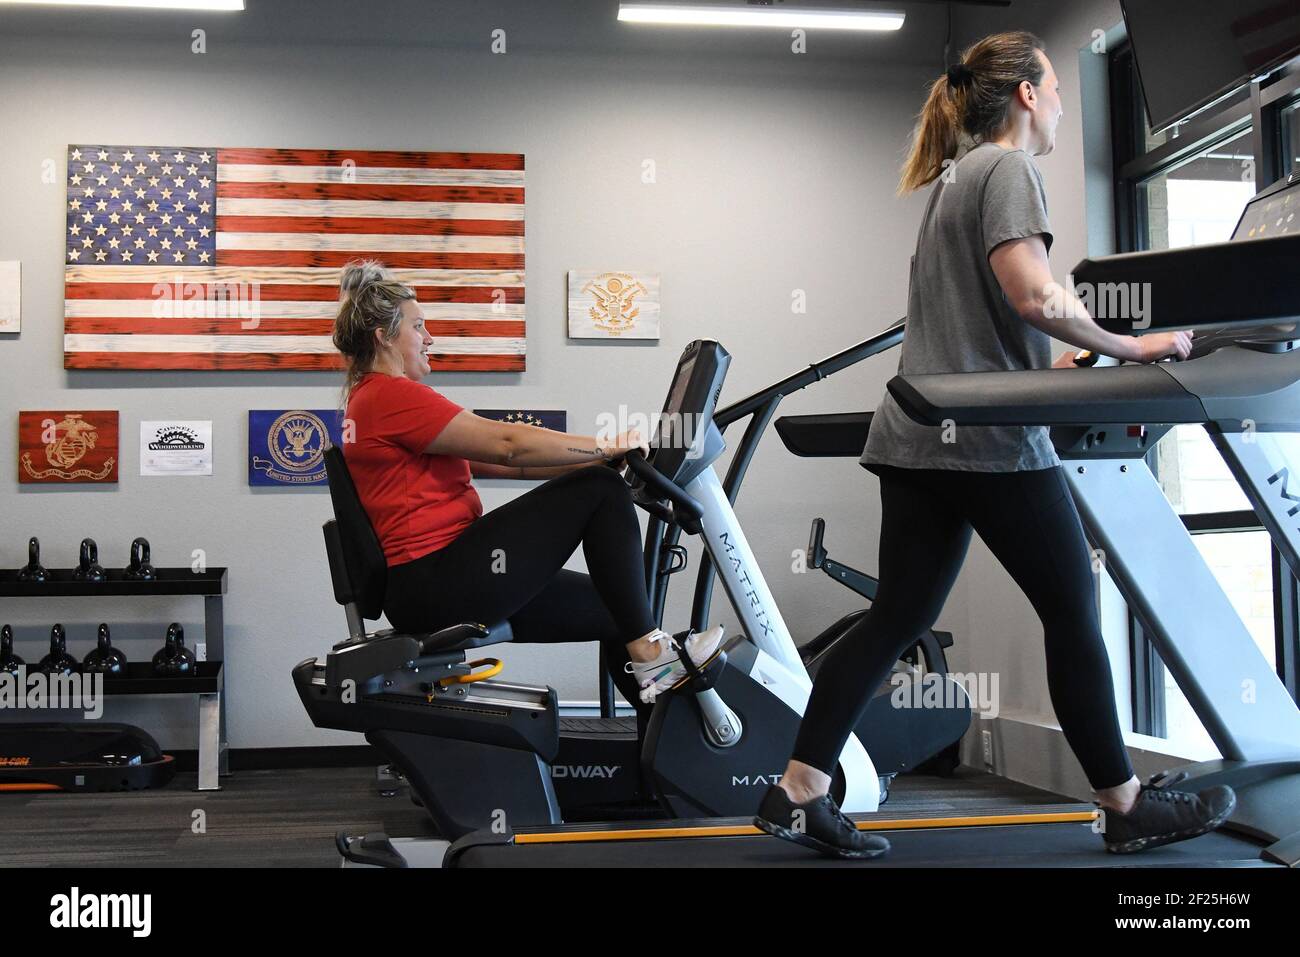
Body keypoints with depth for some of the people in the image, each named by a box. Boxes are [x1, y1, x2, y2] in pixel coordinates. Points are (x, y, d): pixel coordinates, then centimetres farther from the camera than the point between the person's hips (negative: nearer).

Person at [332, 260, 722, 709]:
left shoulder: (371, 398, 21)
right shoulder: (391, 395, -11)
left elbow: (496, 463, 17)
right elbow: (507, 445, -16)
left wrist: (597, 456, 10)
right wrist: (607, 447, -7)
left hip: (428, 588, 10)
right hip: (438, 584, -10)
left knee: (615, 610, 11)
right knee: (600, 490, -9)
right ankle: (650, 654, -6)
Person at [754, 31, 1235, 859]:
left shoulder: (956, 178, 22)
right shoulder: (1009, 169, -6)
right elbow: (1033, 295, -20)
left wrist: (1047, 364, 27)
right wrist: (1132, 348, -11)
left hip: (920, 440, 9)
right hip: (989, 440, -9)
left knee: (899, 620, 7)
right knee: (1073, 613, 4)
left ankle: (799, 795, 4)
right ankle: (1128, 808, 16)